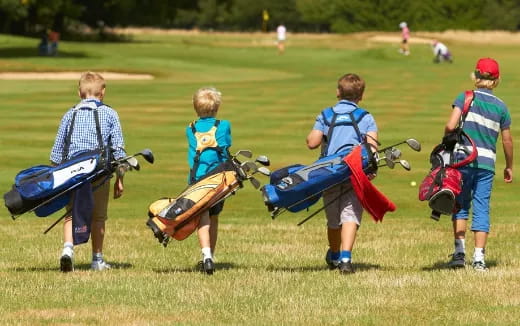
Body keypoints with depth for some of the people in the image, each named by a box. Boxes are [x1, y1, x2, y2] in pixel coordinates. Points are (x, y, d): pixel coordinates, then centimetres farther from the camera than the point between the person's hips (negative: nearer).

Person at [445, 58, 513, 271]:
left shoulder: (465, 98, -1)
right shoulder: (501, 107, 6)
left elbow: (450, 126, -11)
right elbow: (507, 140, 10)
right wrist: (509, 167, 23)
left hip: (463, 158, -1)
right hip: (487, 163, 1)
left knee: (461, 205, 10)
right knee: (482, 208, 5)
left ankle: (460, 251, 2)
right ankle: (479, 258, 1)